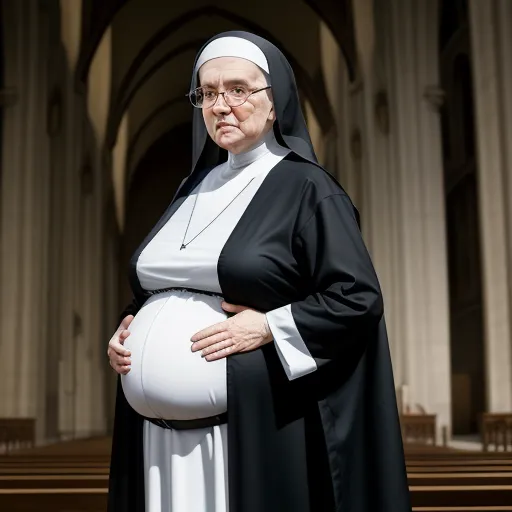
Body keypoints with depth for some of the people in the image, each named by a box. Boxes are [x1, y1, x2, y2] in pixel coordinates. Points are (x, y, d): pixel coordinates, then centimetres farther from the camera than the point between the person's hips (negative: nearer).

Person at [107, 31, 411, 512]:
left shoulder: (305, 188, -4)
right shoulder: (193, 189, 15)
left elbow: (359, 298, -10)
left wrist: (269, 327, -18)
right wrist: (128, 330, 5)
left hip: (253, 429, -6)